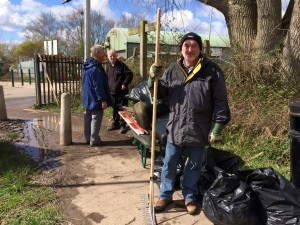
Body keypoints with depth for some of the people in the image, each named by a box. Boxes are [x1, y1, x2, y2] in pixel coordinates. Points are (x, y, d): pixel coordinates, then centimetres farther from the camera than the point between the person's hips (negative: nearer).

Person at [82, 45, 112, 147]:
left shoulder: (87, 66, 10)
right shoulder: (96, 69, -21)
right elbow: (98, 86, -24)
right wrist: (103, 100, -21)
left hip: (87, 99, 10)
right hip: (95, 100, -10)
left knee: (88, 118, 15)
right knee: (96, 119, -1)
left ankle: (88, 138, 25)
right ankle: (94, 140, 6)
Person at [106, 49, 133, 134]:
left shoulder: (121, 65, -7)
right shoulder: (109, 67, 13)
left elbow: (130, 74, -10)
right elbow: (106, 78, 24)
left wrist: (125, 84, -16)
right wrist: (108, 87, 13)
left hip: (121, 92, -6)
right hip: (112, 92, 6)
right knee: (114, 109, 14)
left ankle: (123, 125, 7)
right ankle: (115, 124, 25)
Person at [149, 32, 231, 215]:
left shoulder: (212, 71, -6)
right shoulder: (173, 70, 5)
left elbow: (220, 102, -6)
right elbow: (160, 93, 10)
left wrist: (218, 127, -10)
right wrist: (153, 79, -9)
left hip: (199, 130, -2)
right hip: (175, 128, 3)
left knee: (194, 166, 15)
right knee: (169, 164, 13)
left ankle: (190, 197, 36)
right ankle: (165, 195, 33)